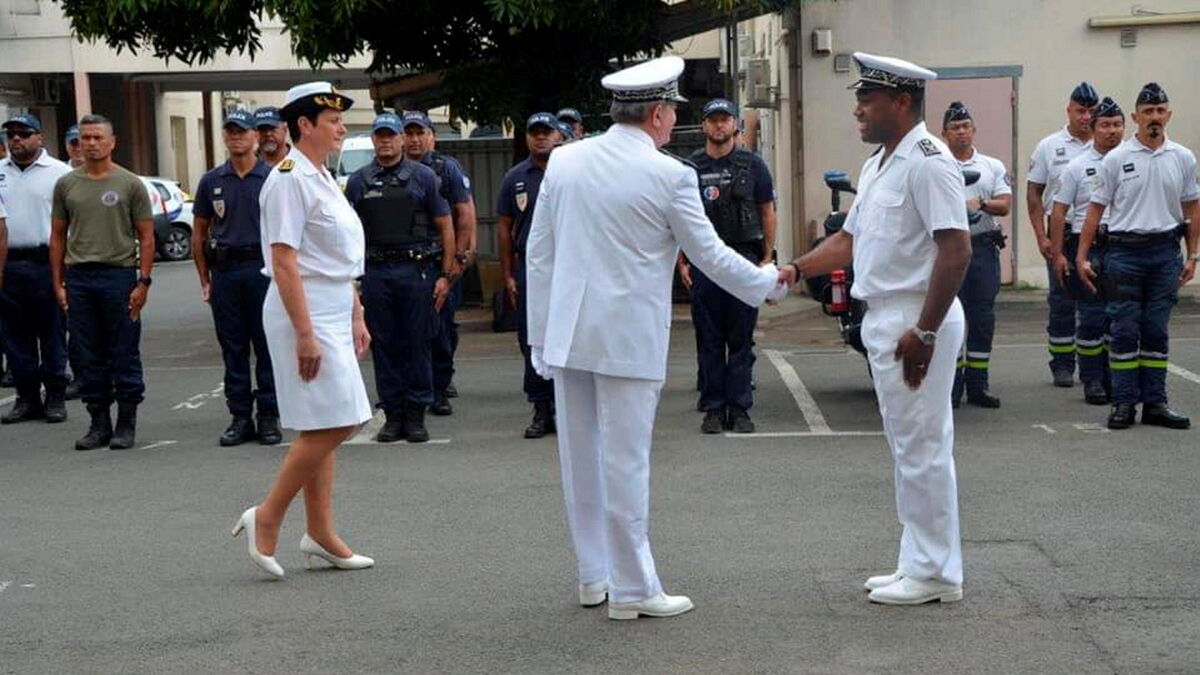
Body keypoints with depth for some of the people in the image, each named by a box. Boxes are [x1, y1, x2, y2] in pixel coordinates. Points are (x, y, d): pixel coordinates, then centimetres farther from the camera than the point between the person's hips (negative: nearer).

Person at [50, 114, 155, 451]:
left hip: (119, 275, -3)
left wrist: (143, 282, -7)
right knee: (89, 357, 8)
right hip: (78, 277, 3)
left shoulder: (130, 184, 1)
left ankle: (126, 424, 10)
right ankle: (99, 422, 16)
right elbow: (58, 236, 13)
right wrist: (58, 282, 6)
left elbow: (146, 236, 1)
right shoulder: (66, 184, 10)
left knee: (124, 356, 1)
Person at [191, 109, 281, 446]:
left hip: (263, 267, -3)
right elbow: (199, 233, 14)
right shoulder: (212, 181, 10)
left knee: (267, 345, -1)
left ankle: (269, 417, 6)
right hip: (224, 270, 3)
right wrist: (204, 279, 8)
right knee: (233, 348, 6)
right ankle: (240, 417, 13)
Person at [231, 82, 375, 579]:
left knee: (321, 429, 11)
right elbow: (284, 261, -19)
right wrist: (305, 333, -22)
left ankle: (320, 534, 16)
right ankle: (266, 519, -1)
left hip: (332, 316, 10)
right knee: (331, 425, -10)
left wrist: (356, 317, 21)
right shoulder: (290, 179, -14)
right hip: (305, 314, -10)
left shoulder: (322, 178, 17)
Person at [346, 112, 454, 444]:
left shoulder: (423, 177, 4)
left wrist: (445, 275, -3)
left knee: (418, 344, 0)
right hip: (376, 271, 2)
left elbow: (445, 227, 3)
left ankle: (416, 415, 8)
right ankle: (393, 414, 12)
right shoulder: (359, 182, 10)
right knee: (383, 346, 4)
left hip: (417, 270, -2)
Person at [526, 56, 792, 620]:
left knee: (581, 457, 12)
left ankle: (593, 575, 24)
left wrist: (541, 335, 13)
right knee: (625, 460, 0)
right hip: (629, 336, -5)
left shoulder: (564, 161, 4)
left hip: (567, 332, 5)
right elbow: (710, 255, -2)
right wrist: (768, 281, 15)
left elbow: (538, 254, 7)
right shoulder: (669, 175, -10)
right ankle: (631, 589, 8)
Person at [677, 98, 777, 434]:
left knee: (741, 339, 1)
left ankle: (739, 408, 5)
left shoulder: (752, 164, 7)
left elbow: (767, 213, 8)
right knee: (709, 339, 3)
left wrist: (767, 258, 2)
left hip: (744, 259, 0)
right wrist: (681, 262, 2)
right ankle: (713, 408, 9)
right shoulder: (690, 167, 8)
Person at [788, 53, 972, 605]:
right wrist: (794, 270, 10)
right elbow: (849, 240, 22)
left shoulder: (928, 162, -16)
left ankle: (935, 574, 6)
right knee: (908, 448, 15)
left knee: (922, 448, -3)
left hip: (918, 321, -10)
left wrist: (924, 332, -24)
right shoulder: (877, 165, 16)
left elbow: (956, 249, -23)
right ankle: (919, 564, 23)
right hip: (883, 320, 10)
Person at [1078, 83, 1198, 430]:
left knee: (1156, 332, 7)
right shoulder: (1116, 159, -1)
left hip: (1165, 252, 2)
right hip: (1125, 251, -2)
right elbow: (1096, 208, 1)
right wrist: (1081, 256, -4)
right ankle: (1124, 403, 4)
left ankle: (1155, 404, 11)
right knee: (1124, 330, -1)